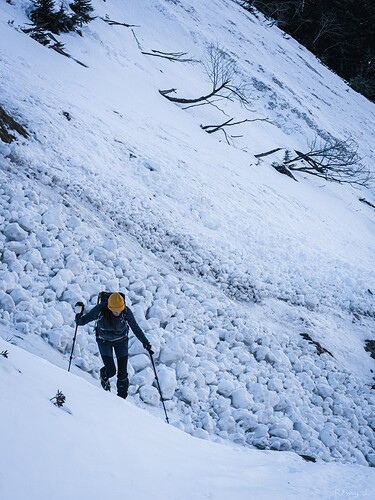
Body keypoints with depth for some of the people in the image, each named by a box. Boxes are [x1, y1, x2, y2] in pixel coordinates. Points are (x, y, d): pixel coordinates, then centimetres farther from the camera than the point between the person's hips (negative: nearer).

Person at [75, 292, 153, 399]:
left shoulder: (126, 312, -26)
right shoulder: (100, 309, -29)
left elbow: (136, 329, -14)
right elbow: (86, 318, -16)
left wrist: (146, 343, -13)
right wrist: (79, 319, -39)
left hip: (121, 341, 1)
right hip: (104, 341, -1)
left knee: (122, 372, 0)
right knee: (111, 371, -10)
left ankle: (122, 397, 23)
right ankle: (104, 375, 29)